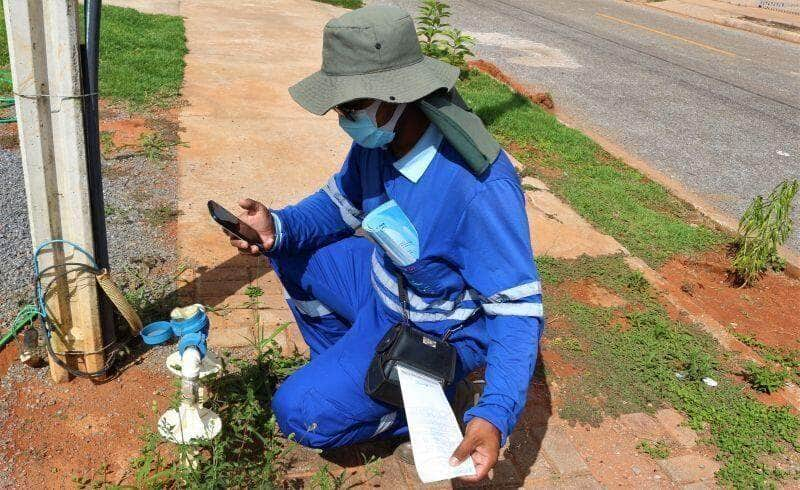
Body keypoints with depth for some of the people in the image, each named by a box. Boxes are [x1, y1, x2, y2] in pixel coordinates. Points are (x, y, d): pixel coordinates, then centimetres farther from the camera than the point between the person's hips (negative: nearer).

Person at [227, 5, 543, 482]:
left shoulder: (481, 189, -36)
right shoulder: (377, 138, -14)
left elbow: (518, 308, -29)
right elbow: (340, 203, 5)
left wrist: (495, 416, -42)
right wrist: (278, 227, -16)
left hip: (433, 333, -7)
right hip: (382, 285, 7)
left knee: (301, 413, -14)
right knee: (290, 251, 8)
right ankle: (342, 363, 19)